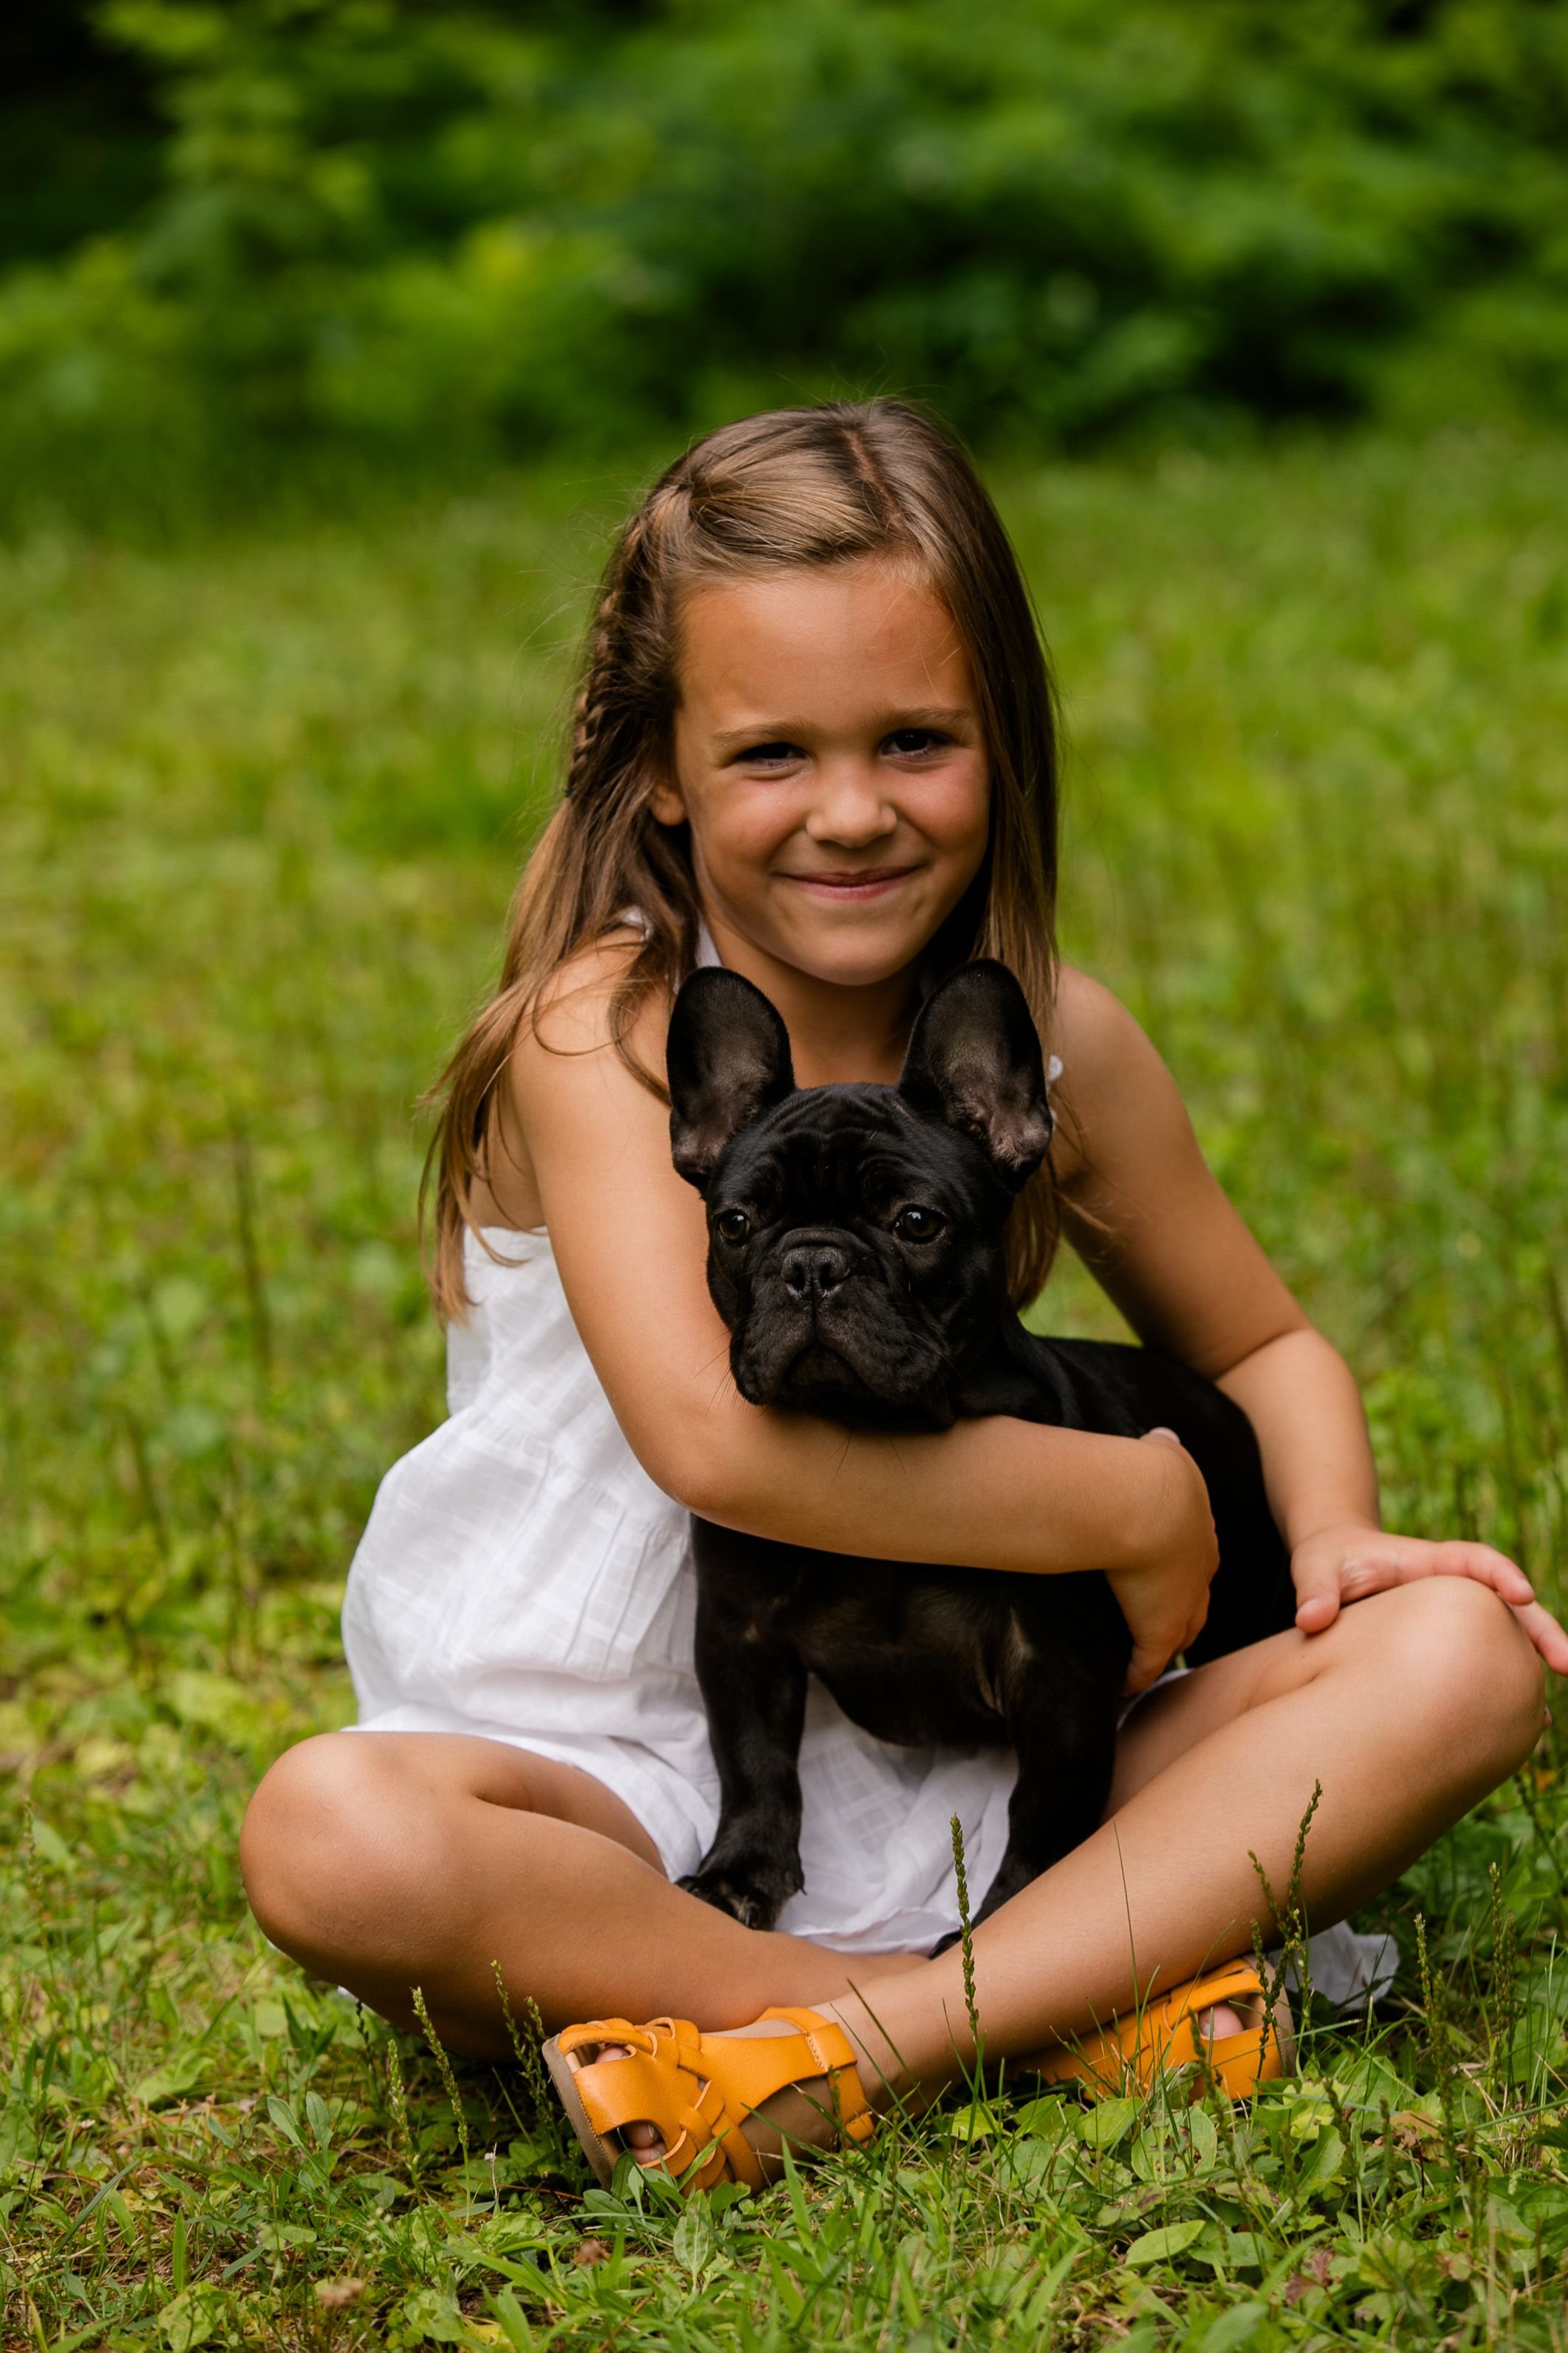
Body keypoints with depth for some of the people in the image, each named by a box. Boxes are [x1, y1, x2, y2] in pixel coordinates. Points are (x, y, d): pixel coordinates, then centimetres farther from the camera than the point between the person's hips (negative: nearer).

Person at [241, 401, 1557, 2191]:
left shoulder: (1052, 1043, 1)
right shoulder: (603, 1029, -14)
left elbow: (1259, 1344, 17)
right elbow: (710, 1431, -28)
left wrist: (1331, 1536, -6)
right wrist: (1138, 1507, -19)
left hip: (959, 1763, 4)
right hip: (619, 1794, -4)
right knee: (329, 1839, -35)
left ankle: (874, 2040, -26)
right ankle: (1052, 1997, -25)